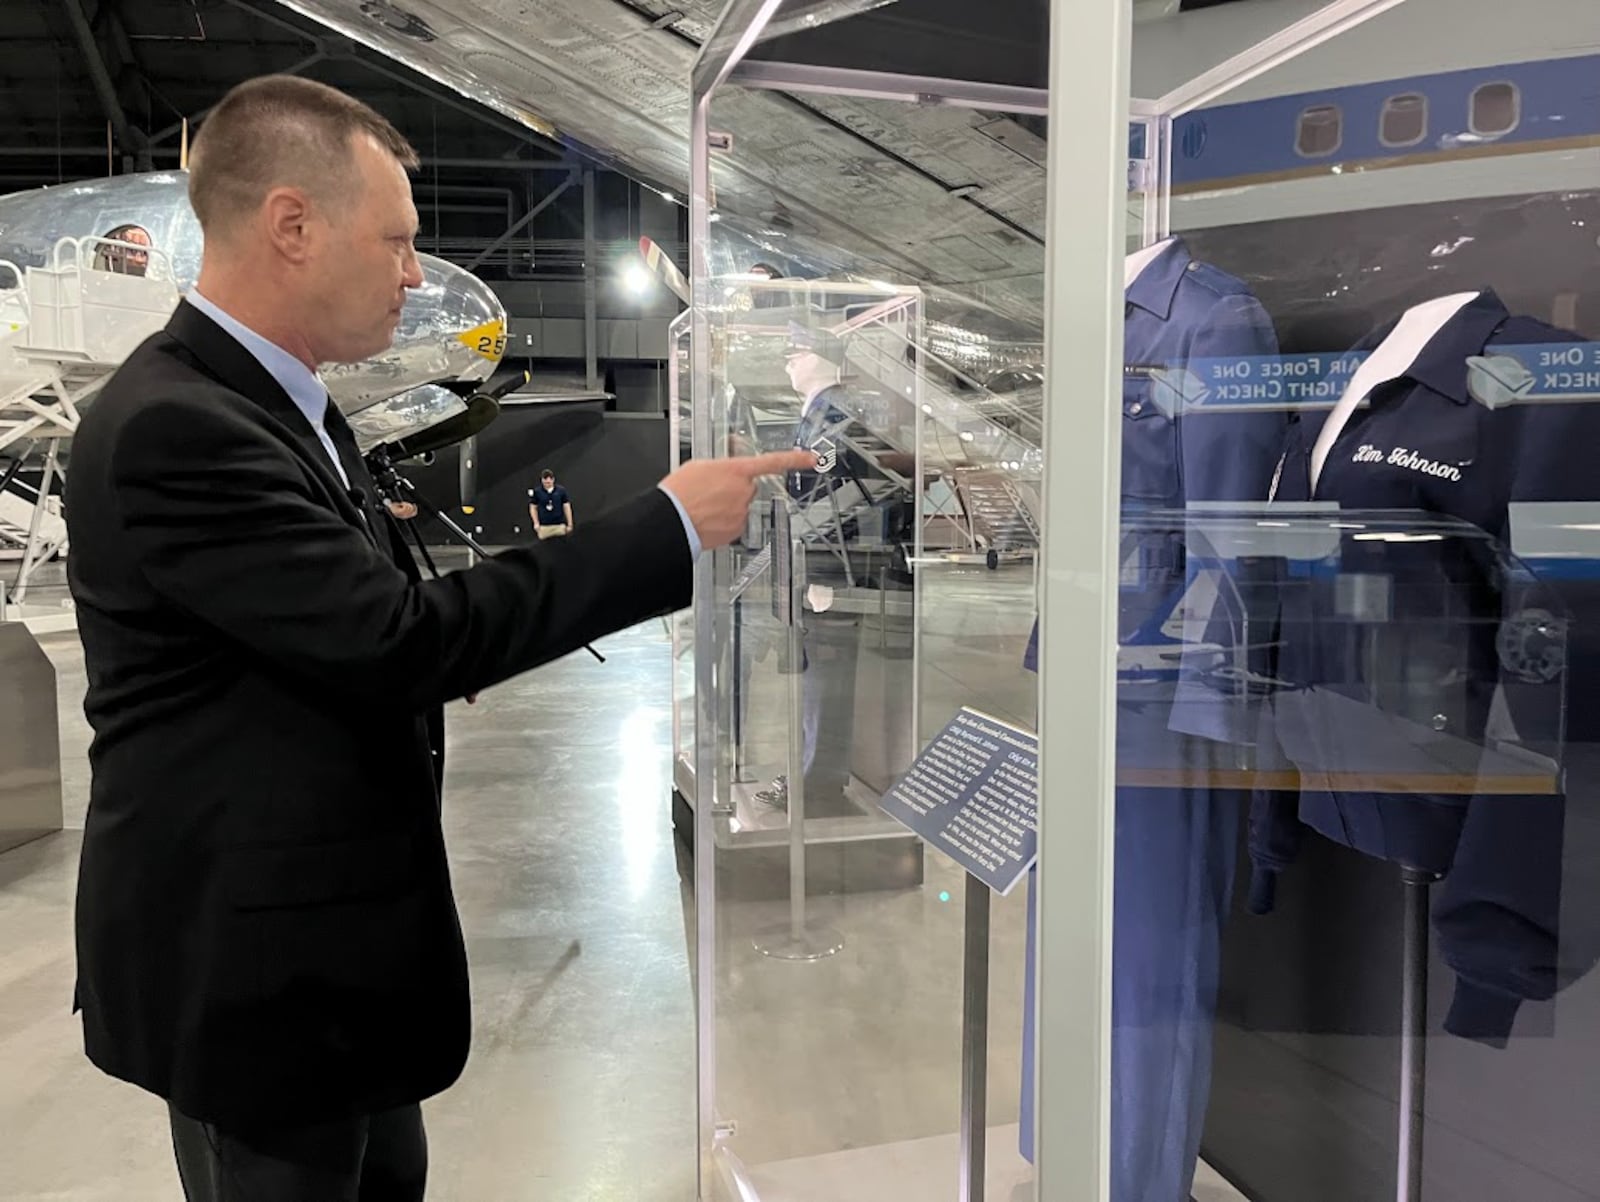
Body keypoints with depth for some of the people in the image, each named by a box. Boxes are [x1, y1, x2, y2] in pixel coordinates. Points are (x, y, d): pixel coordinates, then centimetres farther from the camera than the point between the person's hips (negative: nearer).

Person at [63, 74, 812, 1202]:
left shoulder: (287, 405, 8)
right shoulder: (174, 427, -24)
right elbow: (397, 638, -29)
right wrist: (670, 525, -24)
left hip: (340, 928, 9)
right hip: (252, 965, -9)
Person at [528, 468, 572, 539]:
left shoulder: (561, 491, 1)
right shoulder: (537, 492, 0)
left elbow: (567, 507, 4)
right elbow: (533, 508, 7)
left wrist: (569, 524, 0)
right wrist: (536, 523, -3)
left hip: (559, 525, 1)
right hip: (543, 526, 0)